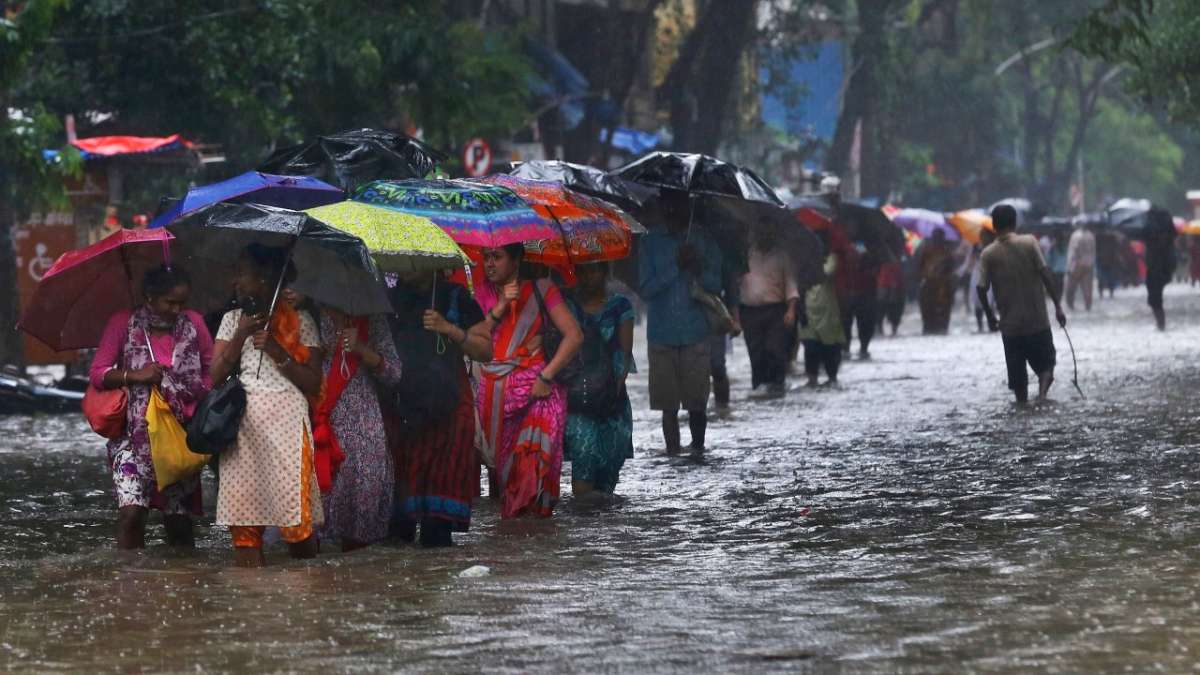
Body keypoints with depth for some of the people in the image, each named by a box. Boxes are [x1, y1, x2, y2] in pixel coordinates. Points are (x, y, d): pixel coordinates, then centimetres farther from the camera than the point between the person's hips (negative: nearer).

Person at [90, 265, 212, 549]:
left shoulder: (193, 323, 5)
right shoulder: (124, 323, -3)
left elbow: (212, 370, 13)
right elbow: (97, 374, -3)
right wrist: (134, 375, -18)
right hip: (134, 435, -3)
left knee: (179, 520, 6)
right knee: (131, 512, -17)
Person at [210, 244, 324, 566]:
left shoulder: (299, 322, 6)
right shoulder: (232, 320, 16)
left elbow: (313, 384, -1)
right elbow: (216, 375, 6)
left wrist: (277, 351, -9)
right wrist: (241, 335, -4)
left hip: (286, 420, -3)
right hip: (242, 425, 3)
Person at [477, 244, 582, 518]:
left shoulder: (541, 290, 4)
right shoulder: (484, 294, 14)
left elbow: (574, 336, -2)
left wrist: (546, 376, -9)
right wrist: (499, 308, -7)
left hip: (536, 390, -3)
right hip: (493, 391, 3)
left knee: (534, 460, -15)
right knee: (501, 461, -2)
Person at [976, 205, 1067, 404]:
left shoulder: (988, 254, -1)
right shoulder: (1029, 242, -4)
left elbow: (981, 288, -6)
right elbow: (1045, 274, -11)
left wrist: (990, 316, 8)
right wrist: (1058, 305, -6)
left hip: (1010, 324, 1)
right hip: (1038, 320, -1)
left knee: (1017, 373, 11)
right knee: (1045, 363, 10)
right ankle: (1042, 392, -17)